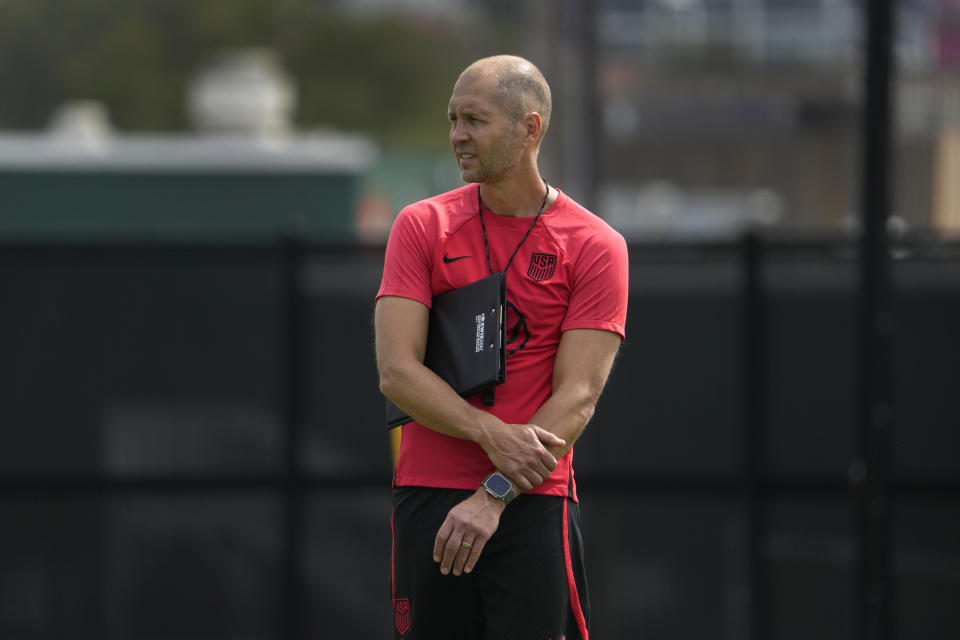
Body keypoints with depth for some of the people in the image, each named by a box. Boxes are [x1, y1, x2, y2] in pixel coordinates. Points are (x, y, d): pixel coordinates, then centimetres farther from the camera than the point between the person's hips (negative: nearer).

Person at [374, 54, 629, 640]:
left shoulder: (596, 246, 1)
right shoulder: (421, 227, 8)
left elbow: (577, 397, -6)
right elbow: (396, 371, -2)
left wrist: (496, 494, -17)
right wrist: (494, 436, -16)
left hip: (534, 504, -2)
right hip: (427, 497, 2)